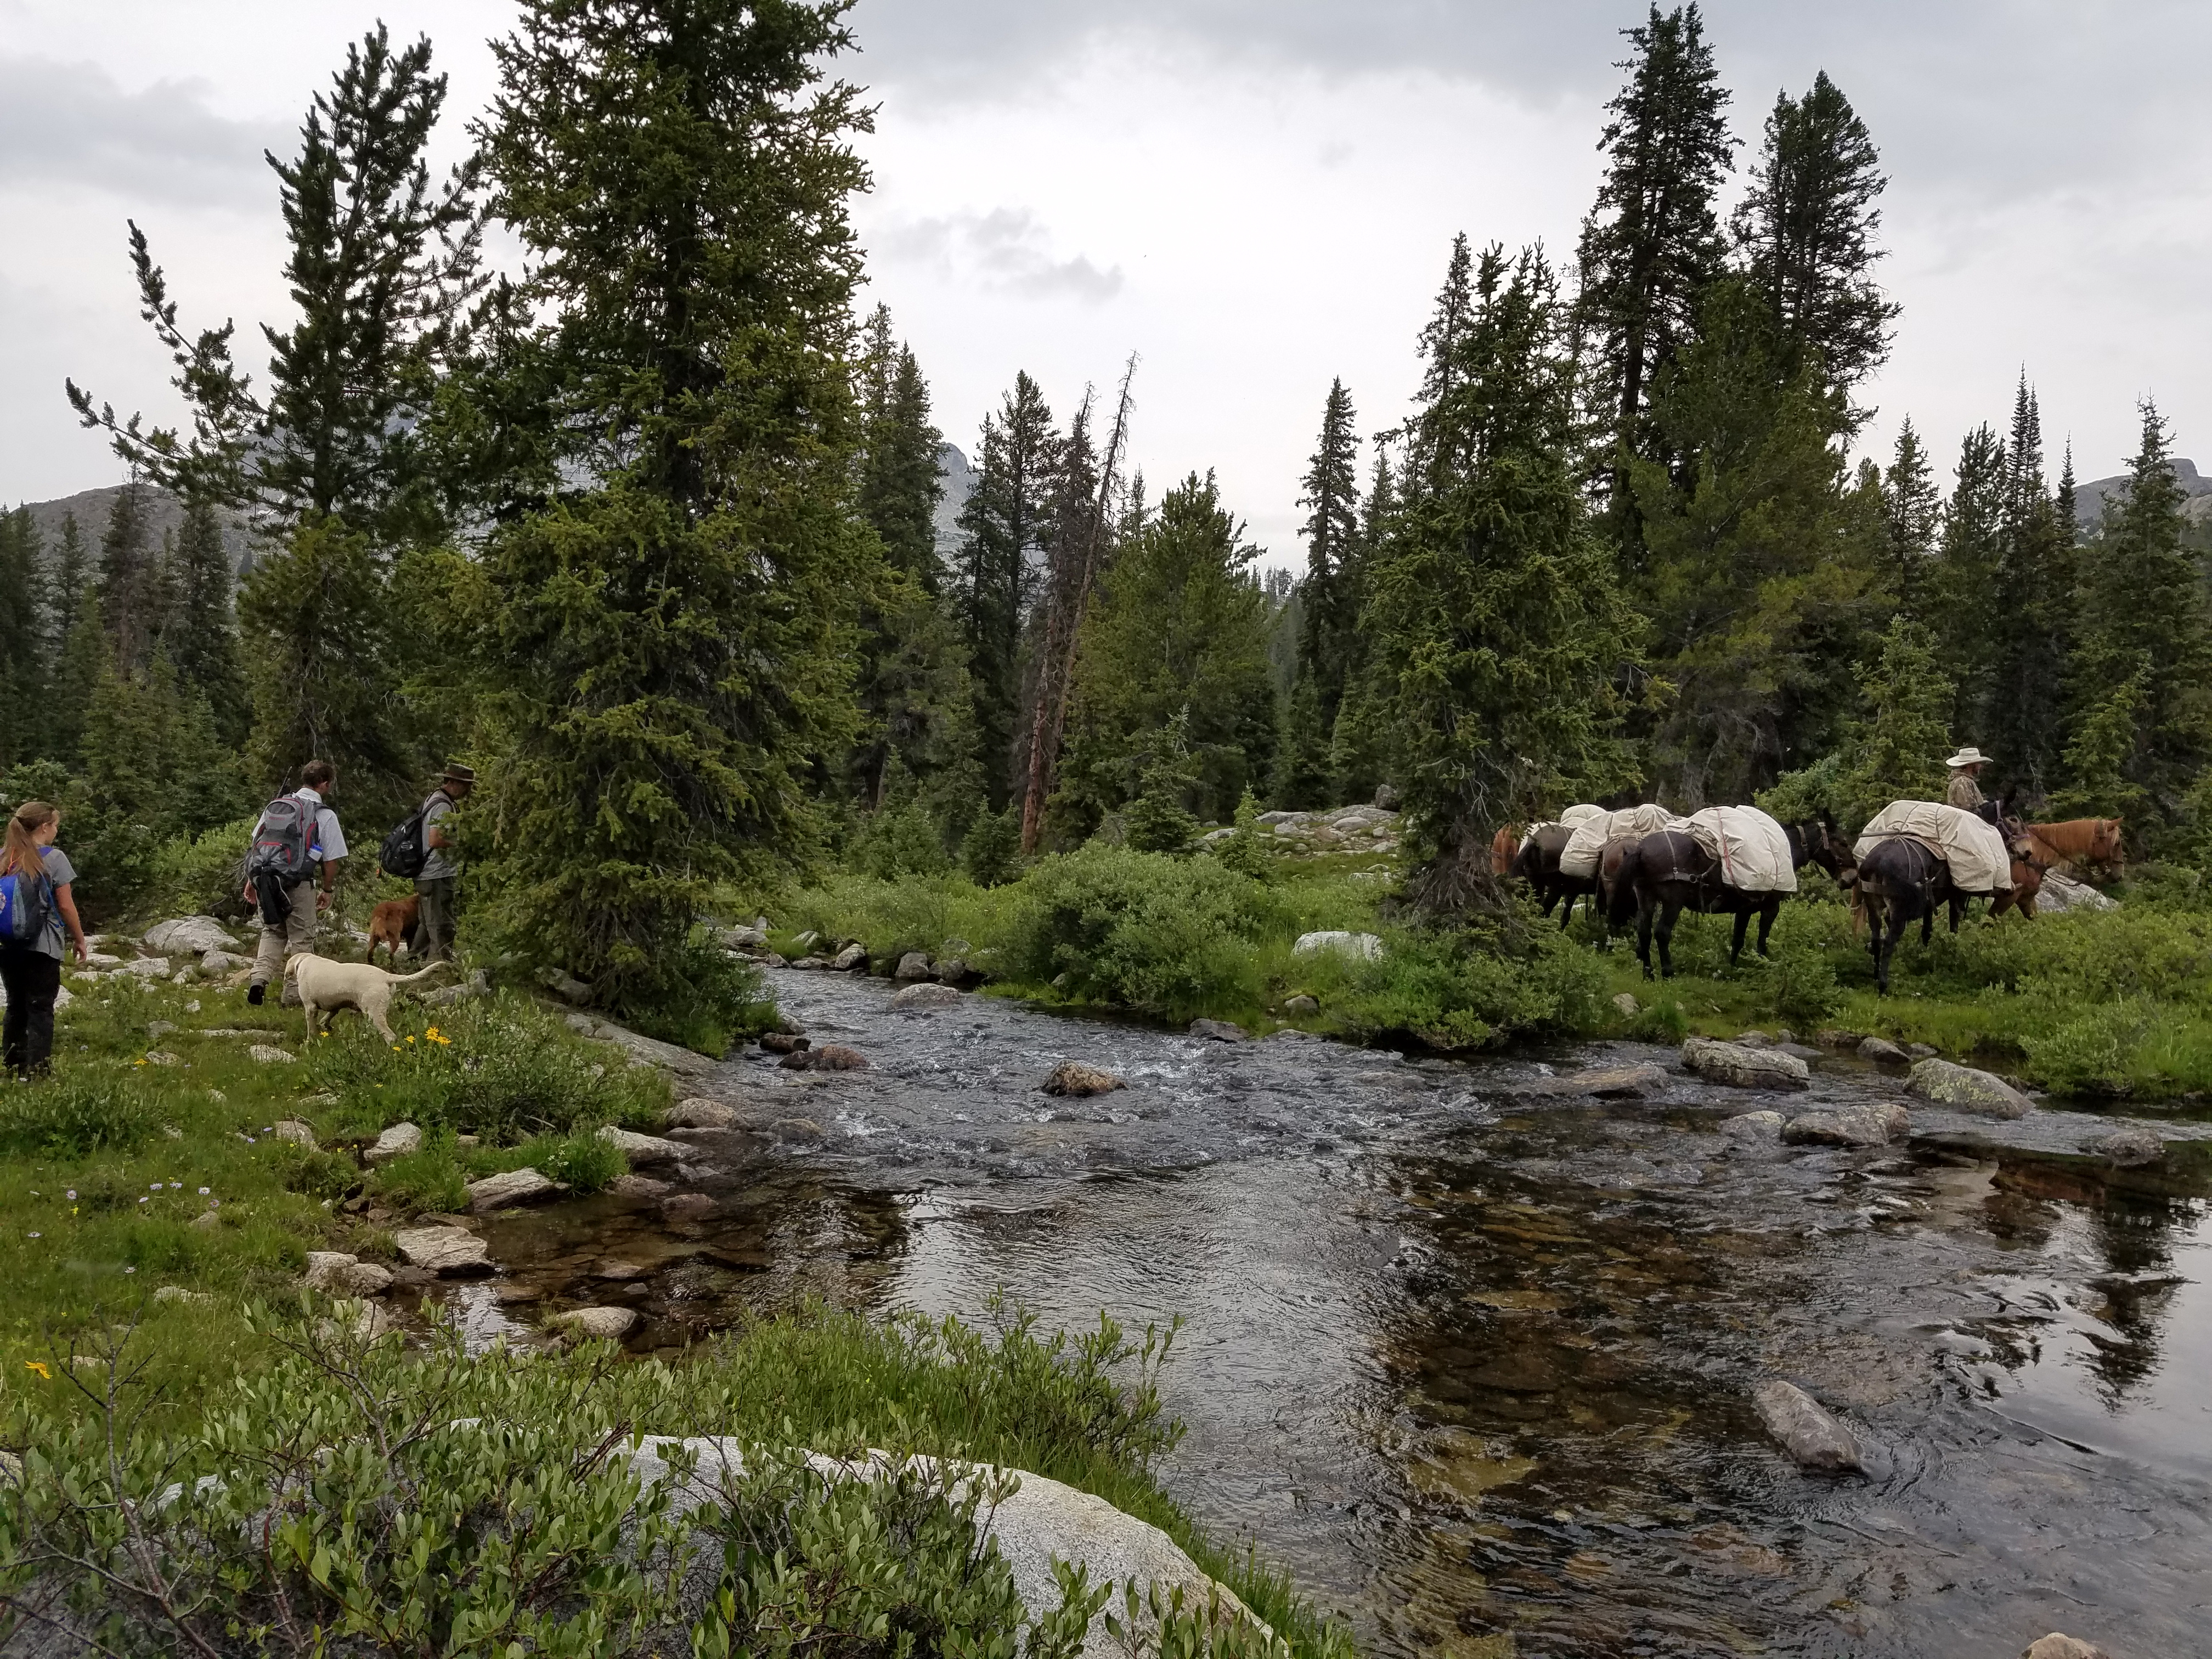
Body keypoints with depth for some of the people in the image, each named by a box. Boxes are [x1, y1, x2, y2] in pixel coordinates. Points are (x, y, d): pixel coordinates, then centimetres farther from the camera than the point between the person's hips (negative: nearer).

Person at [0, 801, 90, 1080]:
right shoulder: (53, 858, -8)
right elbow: (65, 905, -7)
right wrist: (79, 939, 3)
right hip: (41, 946, -5)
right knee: (40, 1009, 0)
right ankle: (36, 1071, -3)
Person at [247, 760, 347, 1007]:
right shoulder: (326, 816, -3)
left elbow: (257, 841, 11)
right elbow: (330, 859, -1)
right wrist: (326, 890, 12)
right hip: (301, 884, -4)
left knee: (272, 931, 18)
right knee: (301, 938, 7)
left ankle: (260, 975, -1)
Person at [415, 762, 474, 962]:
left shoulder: (433, 800, 18)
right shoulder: (443, 806, -15)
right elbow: (435, 841, -26)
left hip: (427, 876, 11)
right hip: (438, 876, -11)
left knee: (429, 927, 17)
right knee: (442, 929, -10)